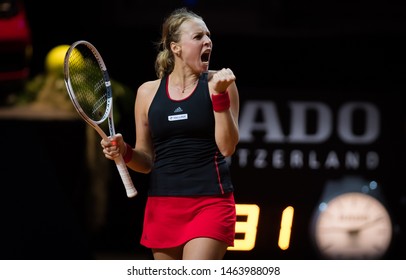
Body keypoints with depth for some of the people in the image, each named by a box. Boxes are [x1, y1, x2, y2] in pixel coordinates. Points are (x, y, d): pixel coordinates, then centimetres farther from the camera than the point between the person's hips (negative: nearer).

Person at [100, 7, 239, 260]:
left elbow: (227, 147, -7)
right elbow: (146, 161, 14)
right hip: (163, 206, 4)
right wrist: (123, 152, -7)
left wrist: (219, 95, -15)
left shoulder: (219, 84, 1)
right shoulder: (148, 92, 8)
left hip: (211, 203, -3)